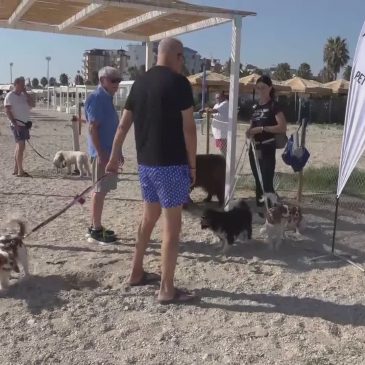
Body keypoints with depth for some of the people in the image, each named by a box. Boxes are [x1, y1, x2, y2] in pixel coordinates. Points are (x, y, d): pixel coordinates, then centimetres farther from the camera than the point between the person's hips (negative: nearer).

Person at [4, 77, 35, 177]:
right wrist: (14, 123, -20)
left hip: (24, 124, 8)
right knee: (21, 146, -13)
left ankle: (15, 169, 17)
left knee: (19, 147, 10)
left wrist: (26, 93, 1)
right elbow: (7, 111, -13)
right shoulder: (10, 96, -7)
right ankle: (20, 171, -11)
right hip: (17, 125, -8)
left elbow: (33, 105, 5)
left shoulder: (23, 95, 13)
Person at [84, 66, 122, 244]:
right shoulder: (96, 98, -13)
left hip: (109, 151, 10)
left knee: (100, 190, 13)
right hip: (102, 152, -10)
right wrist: (100, 153, -24)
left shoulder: (107, 98, 16)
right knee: (100, 191, -6)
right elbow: (92, 128, -20)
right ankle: (96, 231, 1)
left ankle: (95, 226, 22)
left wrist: (117, 151, 21)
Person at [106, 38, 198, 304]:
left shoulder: (140, 82, 10)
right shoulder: (178, 82, -10)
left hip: (145, 163, 8)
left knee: (148, 218, 20)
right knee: (172, 226, 0)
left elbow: (123, 125, 14)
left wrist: (114, 157, 22)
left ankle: (137, 273, 31)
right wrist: (193, 164, -6)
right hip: (171, 164, -7)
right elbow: (188, 128, -14)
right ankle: (167, 290, 7)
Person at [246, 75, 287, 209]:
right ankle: (259, 206, 22)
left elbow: (283, 127, -17)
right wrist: (249, 132, 0)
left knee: (267, 182, -11)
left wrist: (262, 128, -21)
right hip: (254, 148, 7)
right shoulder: (255, 107, 14)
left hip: (267, 149, -7)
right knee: (258, 181, 12)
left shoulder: (274, 106, -6)